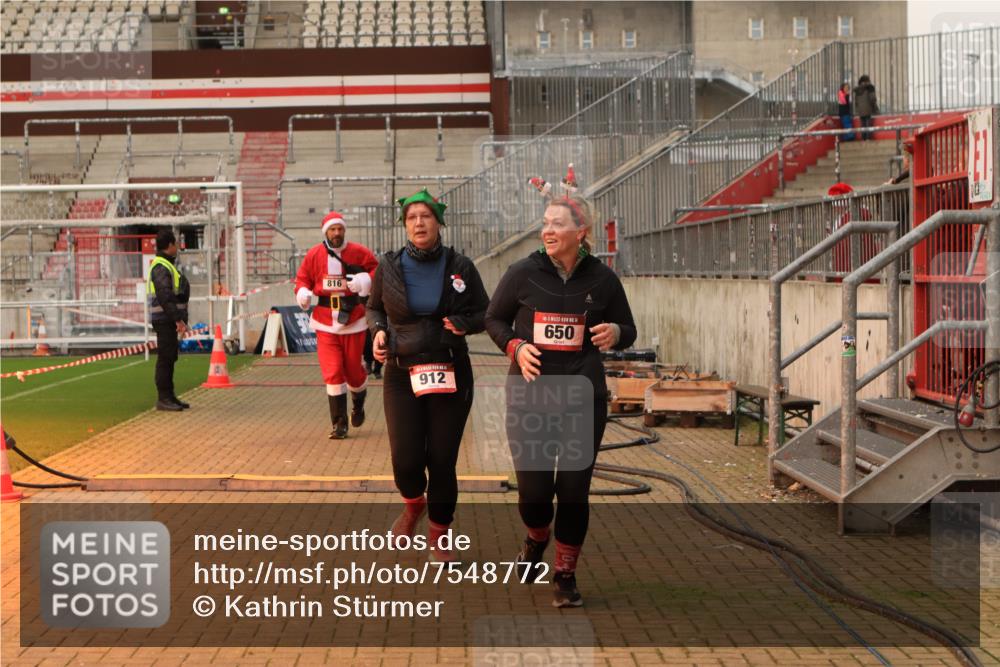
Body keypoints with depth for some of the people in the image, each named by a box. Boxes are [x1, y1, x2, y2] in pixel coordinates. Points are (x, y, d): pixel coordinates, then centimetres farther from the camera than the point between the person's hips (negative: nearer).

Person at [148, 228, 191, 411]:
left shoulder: (166, 265, 19)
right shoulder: (161, 267, -15)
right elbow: (165, 297, -23)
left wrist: (179, 319, 20)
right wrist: (178, 319, -24)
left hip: (169, 320, 11)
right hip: (165, 319, -11)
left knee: (169, 358, 13)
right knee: (165, 358, -8)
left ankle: (169, 397, 19)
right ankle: (163, 399, -6)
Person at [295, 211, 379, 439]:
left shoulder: (358, 252, -3)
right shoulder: (314, 255, 2)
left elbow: (378, 270, 3)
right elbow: (302, 279, 11)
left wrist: (365, 279, -17)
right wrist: (302, 293, -10)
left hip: (353, 322, 0)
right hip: (325, 324, 0)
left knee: (353, 370, 8)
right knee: (332, 373, -7)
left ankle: (358, 403, 42)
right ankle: (339, 424, 1)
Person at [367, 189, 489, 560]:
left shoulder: (460, 267, -1)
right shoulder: (389, 267, 1)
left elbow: (485, 314, 8)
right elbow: (374, 308, 18)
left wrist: (464, 324, -13)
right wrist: (378, 330, -3)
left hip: (451, 376, 0)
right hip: (402, 376, 1)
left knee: (442, 461, 0)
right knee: (405, 460, -7)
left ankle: (439, 539, 21)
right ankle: (413, 505, 29)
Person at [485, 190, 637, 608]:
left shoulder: (601, 279, -2)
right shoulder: (523, 273, -4)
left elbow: (627, 330, 10)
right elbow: (494, 319, 9)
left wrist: (615, 333, -14)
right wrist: (515, 347, -11)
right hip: (529, 397, 0)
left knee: (573, 493, 2)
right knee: (533, 492, -2)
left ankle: (566, 576, 22)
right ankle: (536, 538, 35)